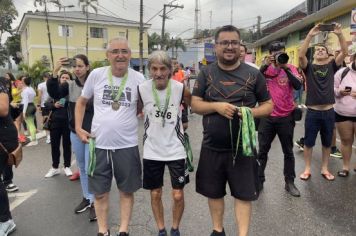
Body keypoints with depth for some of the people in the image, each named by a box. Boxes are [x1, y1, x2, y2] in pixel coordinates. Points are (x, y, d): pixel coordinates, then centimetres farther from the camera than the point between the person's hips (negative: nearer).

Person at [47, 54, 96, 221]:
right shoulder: (70, 85, 2)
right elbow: (54, 94, -14)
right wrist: (55, 73, -24)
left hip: (92, 133, -5)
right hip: (75, 133, 5)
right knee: (82, 168, 17)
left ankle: (94, 202, 17)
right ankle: (86, 198, 34)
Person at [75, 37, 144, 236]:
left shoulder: (138, 78, -5)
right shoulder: (96, 75, -3)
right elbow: (82, 102, 9)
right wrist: (78, 127, 2)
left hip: (127, 145, 0)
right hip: (99, 144, 1)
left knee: (127, 191, 13)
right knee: (100, 192, 14)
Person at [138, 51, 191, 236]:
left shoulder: (180, 89, -12)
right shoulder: (142, 89, -10)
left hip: (176, 149, -1)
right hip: (152, 150, 1)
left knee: (178, 195, 5)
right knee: (155, 194, 12)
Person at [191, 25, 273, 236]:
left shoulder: (253, 74, 0)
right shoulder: (206, 73, 2)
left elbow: (269, 105, 4)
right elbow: (195, 104, 0)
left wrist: (252, 112, -17)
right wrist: (217, 106, -19)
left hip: (243, 147, -1)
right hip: (212, 147, 2)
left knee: (244, 194, 7)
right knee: (214, 192, 16)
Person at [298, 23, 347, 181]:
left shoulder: (332, 66, 7)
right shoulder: (309, 67, 2)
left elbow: (344, 52, -6)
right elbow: (301, 54, -16)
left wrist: (339, 34, -17)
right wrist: (310, 35, -22)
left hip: (329, 112, 2)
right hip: (312, 112, -2)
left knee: (327, 143, 13)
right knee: (308, 142, 6)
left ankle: (325, 169, 27)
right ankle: (307, 169, 20)